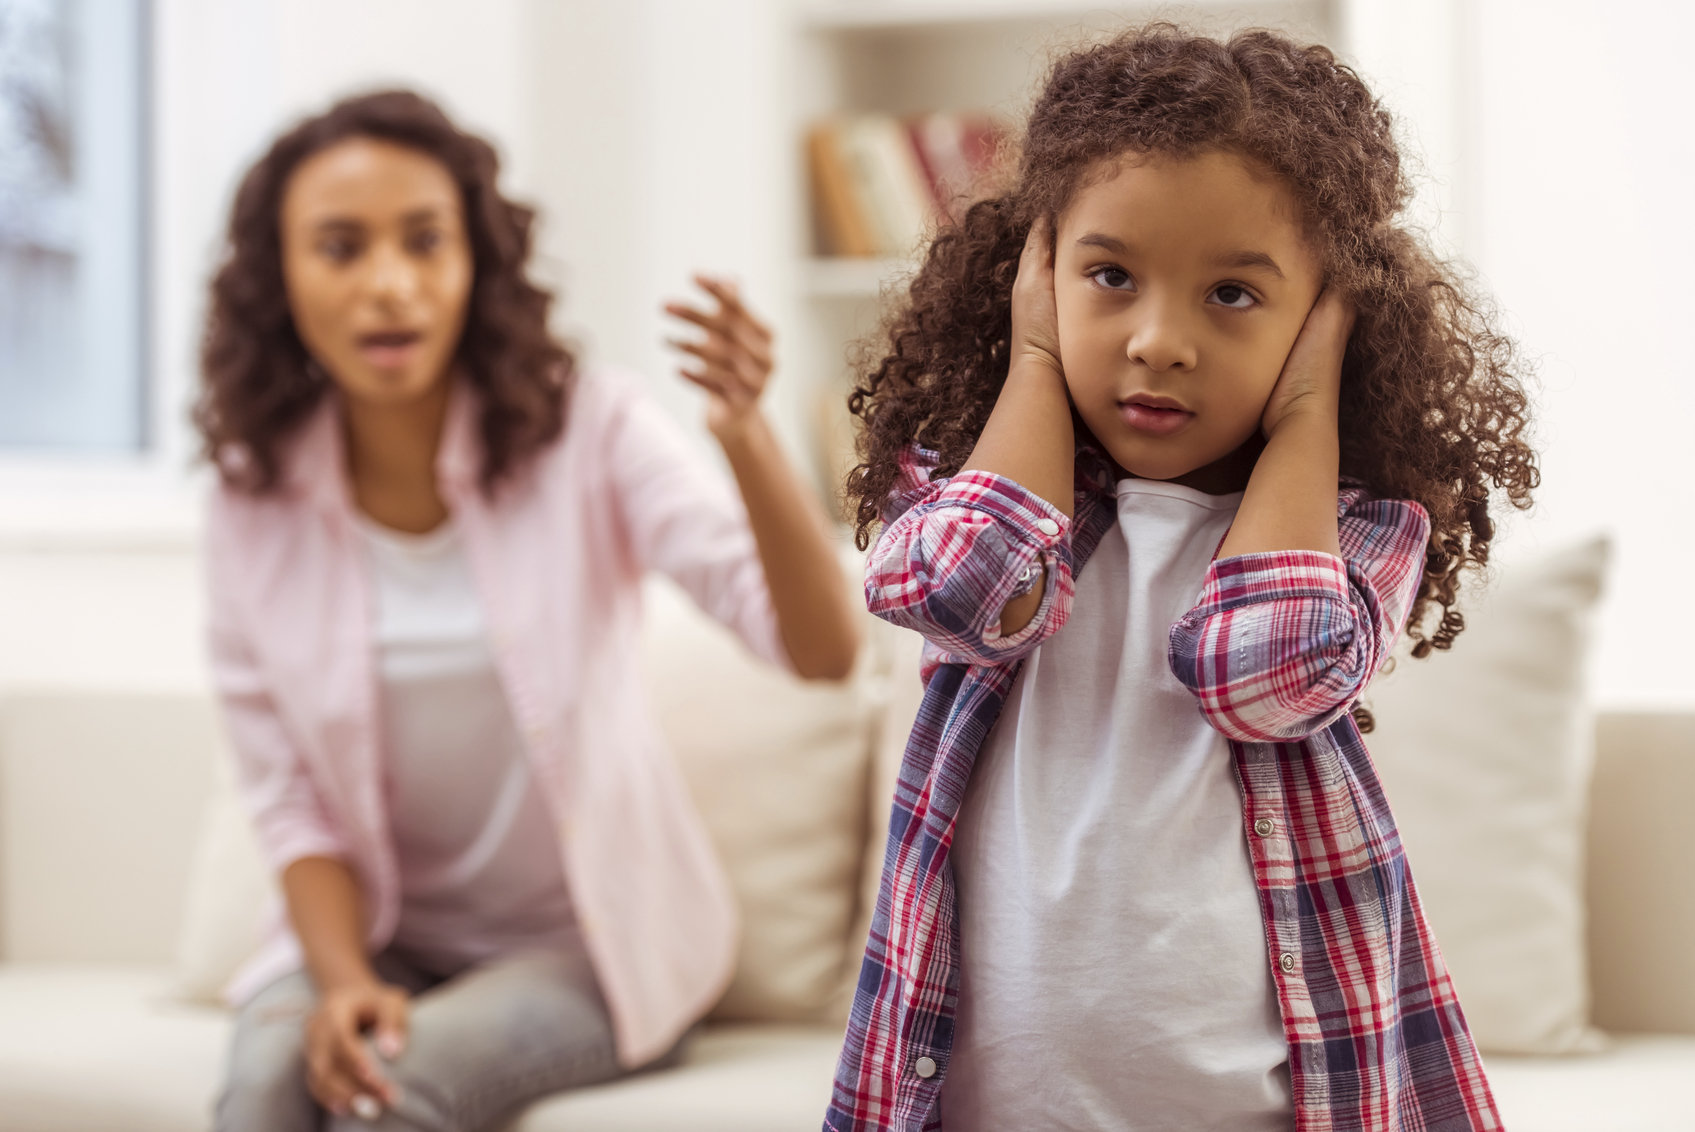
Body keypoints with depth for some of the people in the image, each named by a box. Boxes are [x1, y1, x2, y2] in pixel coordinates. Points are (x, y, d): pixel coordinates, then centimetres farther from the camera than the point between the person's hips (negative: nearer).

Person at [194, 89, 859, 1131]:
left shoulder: (586, 428, -16)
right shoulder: (255, 501, -7)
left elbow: (824, 650, -26)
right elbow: (292, 803, -1)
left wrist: (747, 436, -43)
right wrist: (342, 979, -19)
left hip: (599, 937, -2)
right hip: (386, 935, 2)